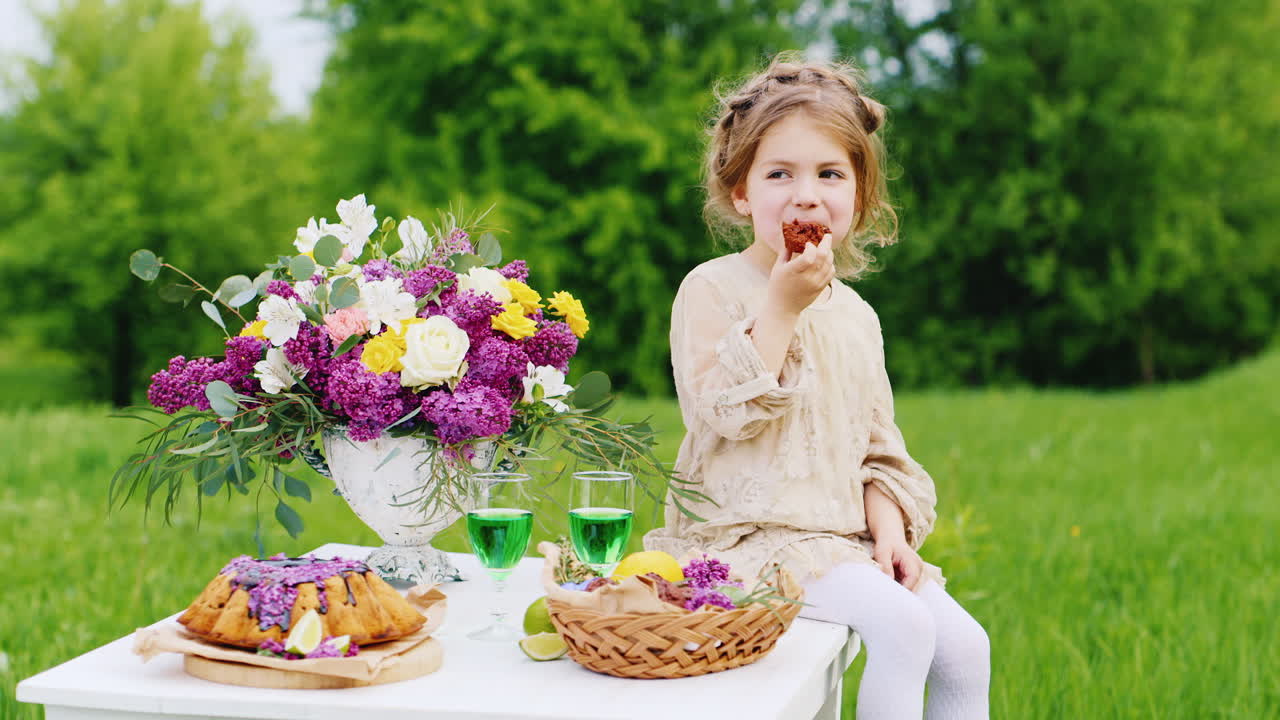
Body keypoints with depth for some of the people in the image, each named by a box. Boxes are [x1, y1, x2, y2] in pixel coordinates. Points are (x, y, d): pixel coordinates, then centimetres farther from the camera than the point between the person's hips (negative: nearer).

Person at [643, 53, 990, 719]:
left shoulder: (855, 314, 13)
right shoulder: (713, 289, -6)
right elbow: (723, 411, -18)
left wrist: (889, 530, 0)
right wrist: (782, 303, -18)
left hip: (846, 538, 7)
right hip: (751, 534, -7)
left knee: (965, 646, -7)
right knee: (901, 624, -26)